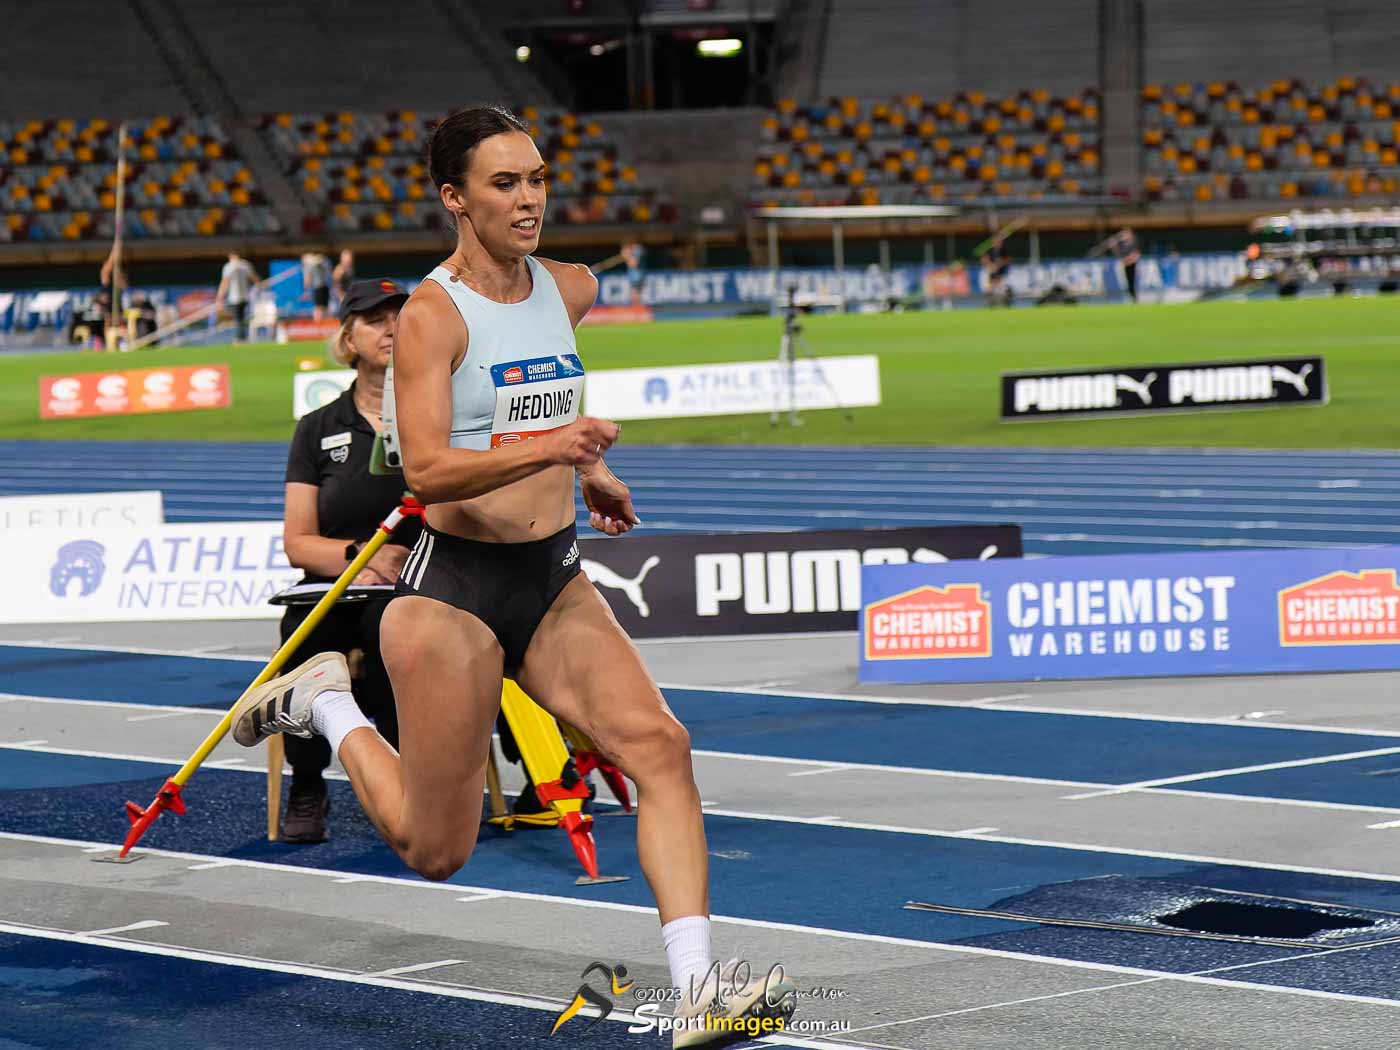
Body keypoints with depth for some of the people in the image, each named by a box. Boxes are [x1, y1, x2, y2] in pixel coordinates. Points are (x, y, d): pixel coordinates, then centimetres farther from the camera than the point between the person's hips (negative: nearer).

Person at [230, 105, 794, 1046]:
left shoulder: (571, 290, 6)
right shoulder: (431, 313, -15)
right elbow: (426, 471, -26)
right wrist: (547, 449, -37)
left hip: (556, 580, 6)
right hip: (455, 587, -6)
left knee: (659, 743, -16)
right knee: (435, 852, 5)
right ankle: (326, 704, 32)